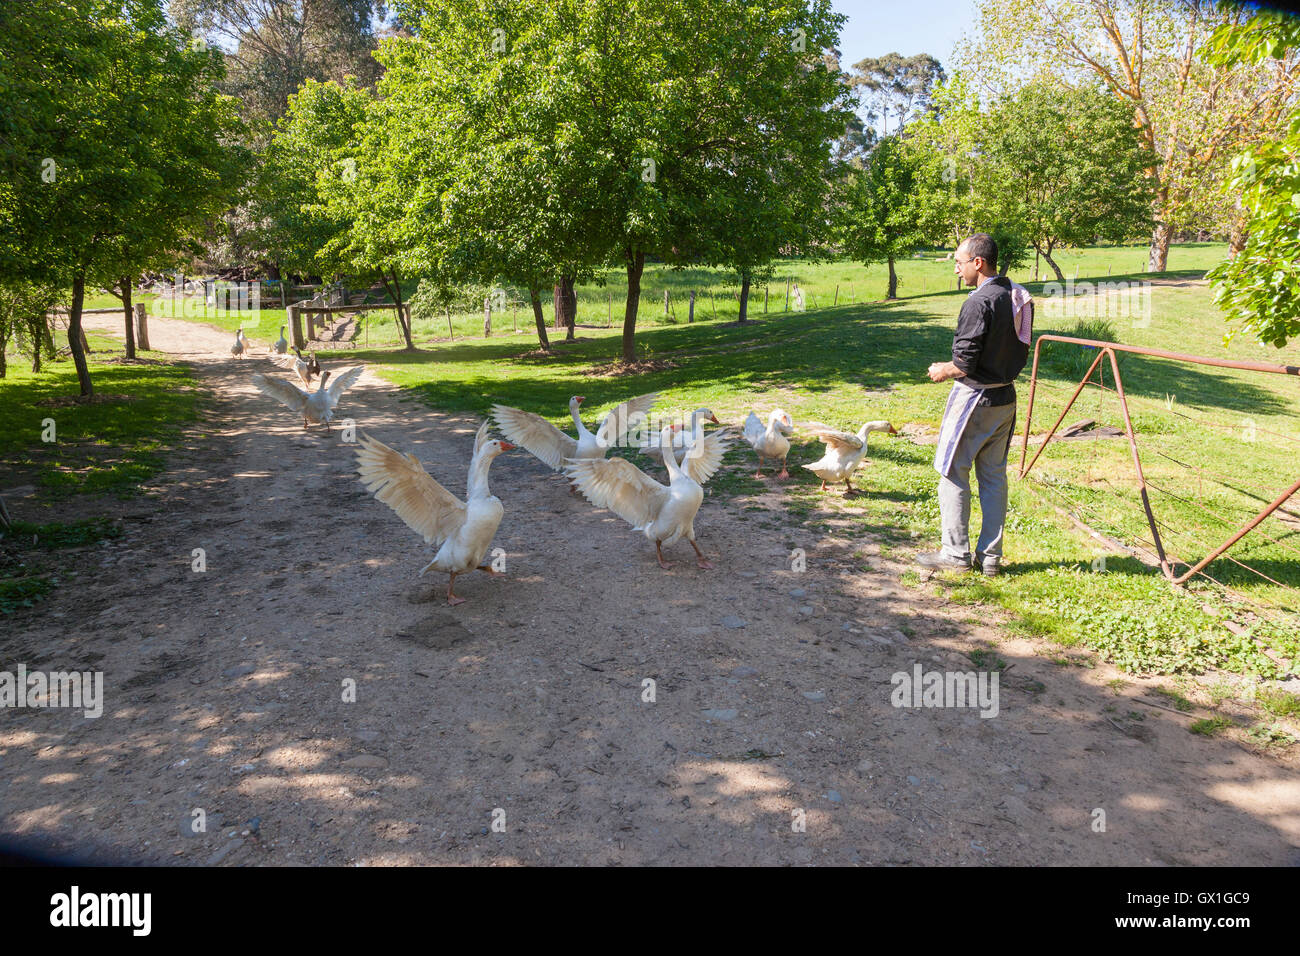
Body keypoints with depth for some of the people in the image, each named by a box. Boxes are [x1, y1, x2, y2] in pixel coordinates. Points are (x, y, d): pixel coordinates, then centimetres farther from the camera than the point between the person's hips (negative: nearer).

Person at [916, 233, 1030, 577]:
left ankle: (956, 552, 8)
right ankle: (990, 555, 17)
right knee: (994, 476, 12)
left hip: (974, 398, -8)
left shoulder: (979, 302, -19)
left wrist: (943, 371, -1)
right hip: (1005, 397, 8)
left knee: (952, 472, 3)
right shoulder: (1019, 297, 7)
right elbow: (1020, 354, 14)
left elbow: (964, 364, -20)